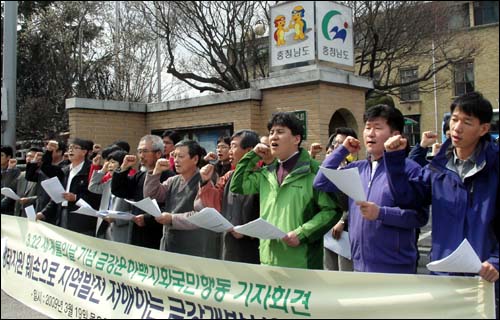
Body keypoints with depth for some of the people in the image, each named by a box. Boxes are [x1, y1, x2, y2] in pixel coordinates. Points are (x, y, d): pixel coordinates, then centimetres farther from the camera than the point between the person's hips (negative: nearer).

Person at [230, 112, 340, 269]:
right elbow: (237, 186, 15)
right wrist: (252, 156, 10)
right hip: (268, 258, 7)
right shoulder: (267, 173, 14)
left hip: (301, 262, -6)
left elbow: (331, 210, -12)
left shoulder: (313, 171, -9)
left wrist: (301, 234, -18)